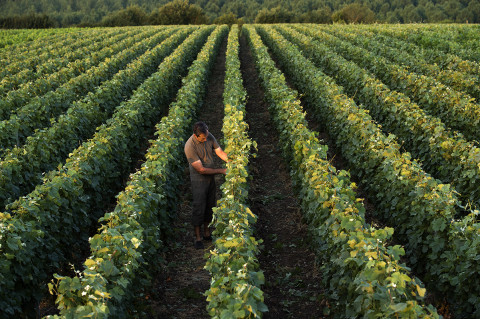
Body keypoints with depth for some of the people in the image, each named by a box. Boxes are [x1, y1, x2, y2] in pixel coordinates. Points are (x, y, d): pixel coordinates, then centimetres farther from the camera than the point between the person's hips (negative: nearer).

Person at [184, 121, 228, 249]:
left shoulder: (210, 137, -9)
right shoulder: (190, 146, -28)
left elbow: (220, 152, -3)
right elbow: (201, 169, -26)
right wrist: (221, 171, -22)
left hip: (211, 177, 6)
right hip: (198, 180, -6)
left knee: (210, 205, 16)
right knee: (199, 207, 2)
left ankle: (207, 232, 32)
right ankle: (197, 237, 17)